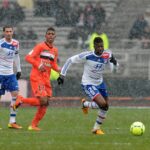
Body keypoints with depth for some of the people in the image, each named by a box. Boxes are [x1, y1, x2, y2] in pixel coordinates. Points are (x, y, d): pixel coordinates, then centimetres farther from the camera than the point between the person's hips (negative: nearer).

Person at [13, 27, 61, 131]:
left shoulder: (55, 50, 15)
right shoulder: (40, 46, -6)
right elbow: (28, 57, -11)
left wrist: (59, 70, 1)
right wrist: (38, 65, -24)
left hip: (46, 79, 7)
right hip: (36, 77, -7)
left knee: (44, 104, 2)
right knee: (43, 101, -19)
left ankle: (34, 125, 13)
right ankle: (21, 100, 2)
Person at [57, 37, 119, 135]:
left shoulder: (107, 55, -10)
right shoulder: (87, 56, -22)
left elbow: (114, 68, -4)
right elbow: (70, 60, -13)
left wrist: (114, 62, -27)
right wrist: (62, 75, -13)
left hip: (100, 83, 6)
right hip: (88, 84, -6)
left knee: (106, 107, 6)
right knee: (102, 104, -22)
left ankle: (97, 128, 25)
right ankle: (85, 104, 8)